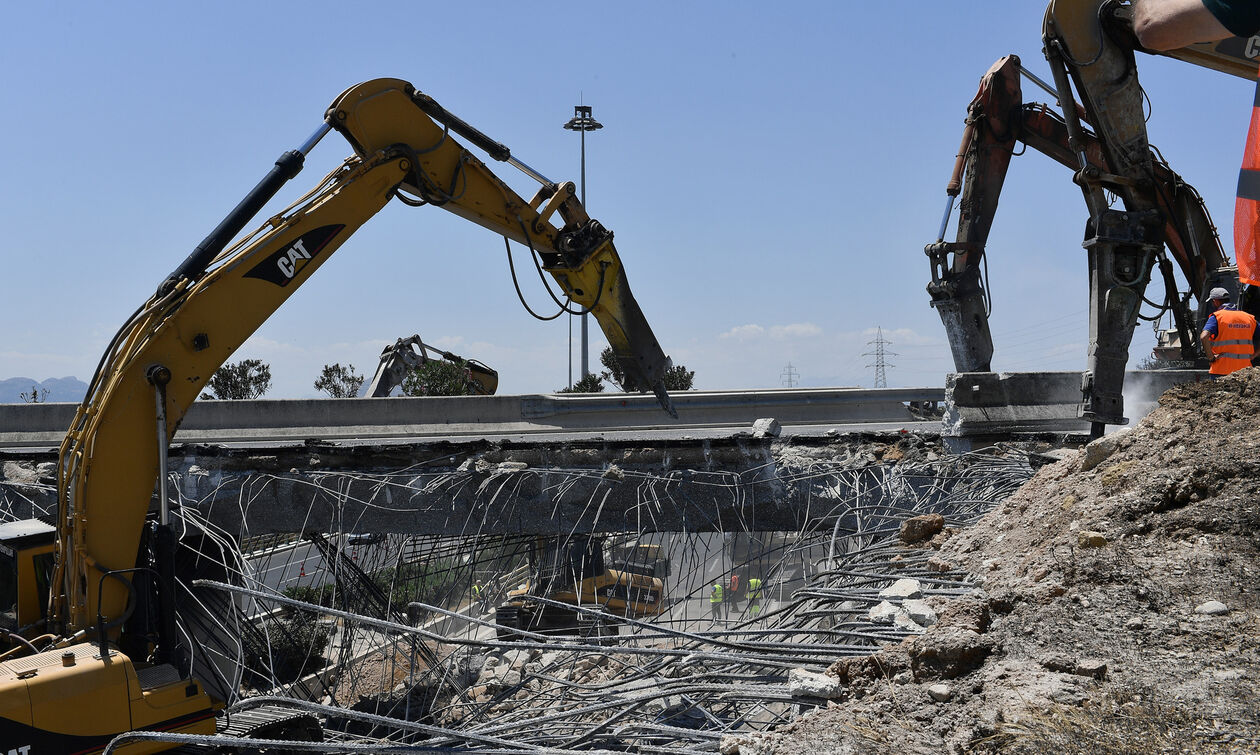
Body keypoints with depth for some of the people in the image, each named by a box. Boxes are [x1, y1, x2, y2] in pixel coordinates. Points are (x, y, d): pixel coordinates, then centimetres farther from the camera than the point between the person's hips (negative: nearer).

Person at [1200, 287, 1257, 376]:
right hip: (1244, 371, 5)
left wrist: (1211, 357, -11)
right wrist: (1251, 356, 11)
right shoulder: (1249, 318, 12)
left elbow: (1204, 337, -21)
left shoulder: (1216, 317, -4)